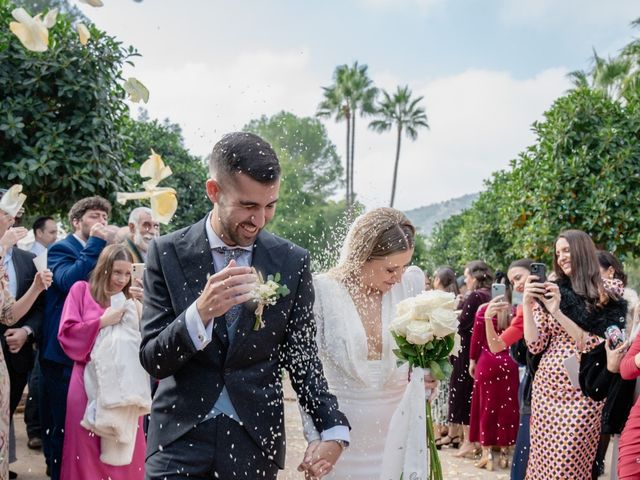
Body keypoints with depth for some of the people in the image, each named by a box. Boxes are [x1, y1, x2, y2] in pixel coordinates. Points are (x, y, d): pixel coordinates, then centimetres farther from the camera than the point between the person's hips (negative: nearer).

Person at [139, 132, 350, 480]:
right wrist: (200, 312, -26)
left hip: (255, 442, 1)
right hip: (180, 438, -1)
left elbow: (302, 358, 4)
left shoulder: (292, 262, -3)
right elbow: (152, 359, -8)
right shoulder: (167, 253, -5)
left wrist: (334, 428, -10)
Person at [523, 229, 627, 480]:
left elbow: (598, 346, -10)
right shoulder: (549, 292, 8)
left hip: (583, 392, -3)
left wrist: (557, 312, -16)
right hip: (547, 387, 4)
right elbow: (535, 345, 2)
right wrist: (527, 304, -10)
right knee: (542, 460, 8)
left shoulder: (609, 291, 0)